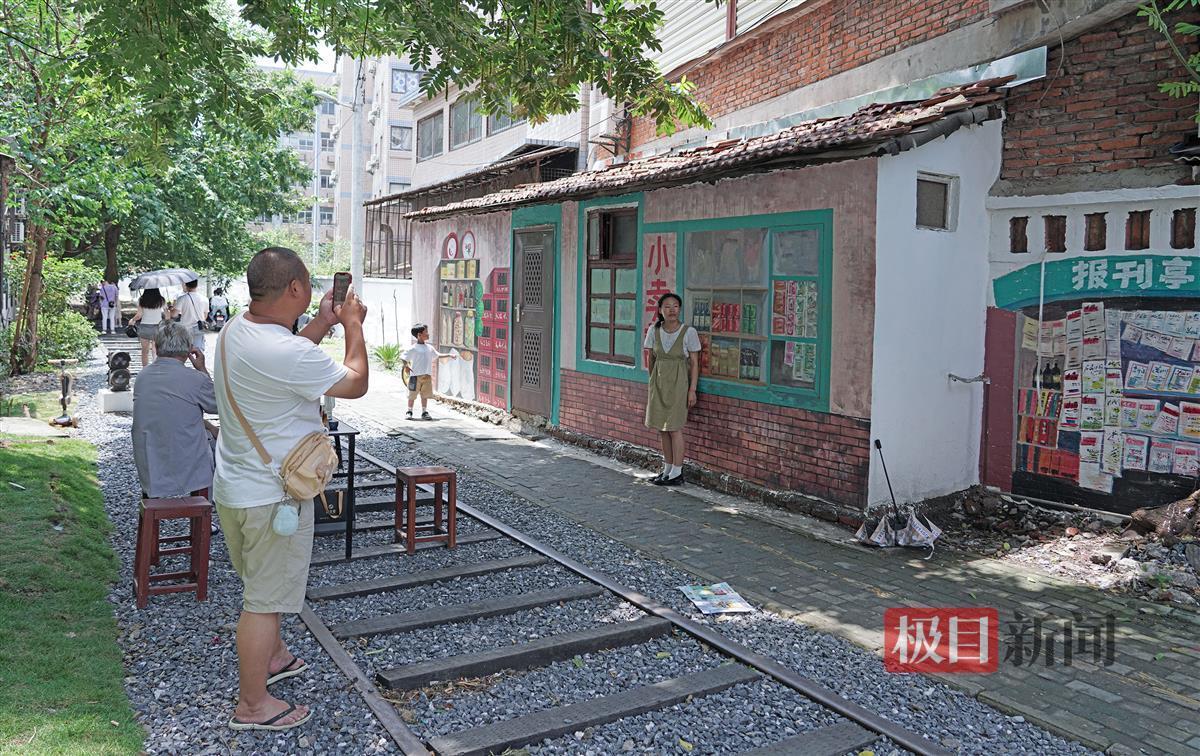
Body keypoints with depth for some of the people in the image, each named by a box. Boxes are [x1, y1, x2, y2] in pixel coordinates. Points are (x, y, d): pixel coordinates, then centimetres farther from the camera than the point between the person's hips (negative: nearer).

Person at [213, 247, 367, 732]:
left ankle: (272, 657, 48)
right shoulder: (287, 352, -30)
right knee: (265, 600, 5)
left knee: (264, 585, 28)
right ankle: (252, 706, 20)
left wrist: (324, 323, 14)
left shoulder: (234, 330, 0)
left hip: (234, 487, 10)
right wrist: (354, 325, -3)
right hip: (271, 497, -10)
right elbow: (356, 383, -16)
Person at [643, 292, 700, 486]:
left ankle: (676, 473, 5)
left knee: (674, 427, -3)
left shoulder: (689, 332, -10)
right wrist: (653, 383, 12)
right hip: (658, 382, 4)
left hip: (678, 382, -4)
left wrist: (692, 389, -9)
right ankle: (667, 469, 22)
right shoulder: (654, 330, 0)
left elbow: (694, 363, -6)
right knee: (662, 428, 10)